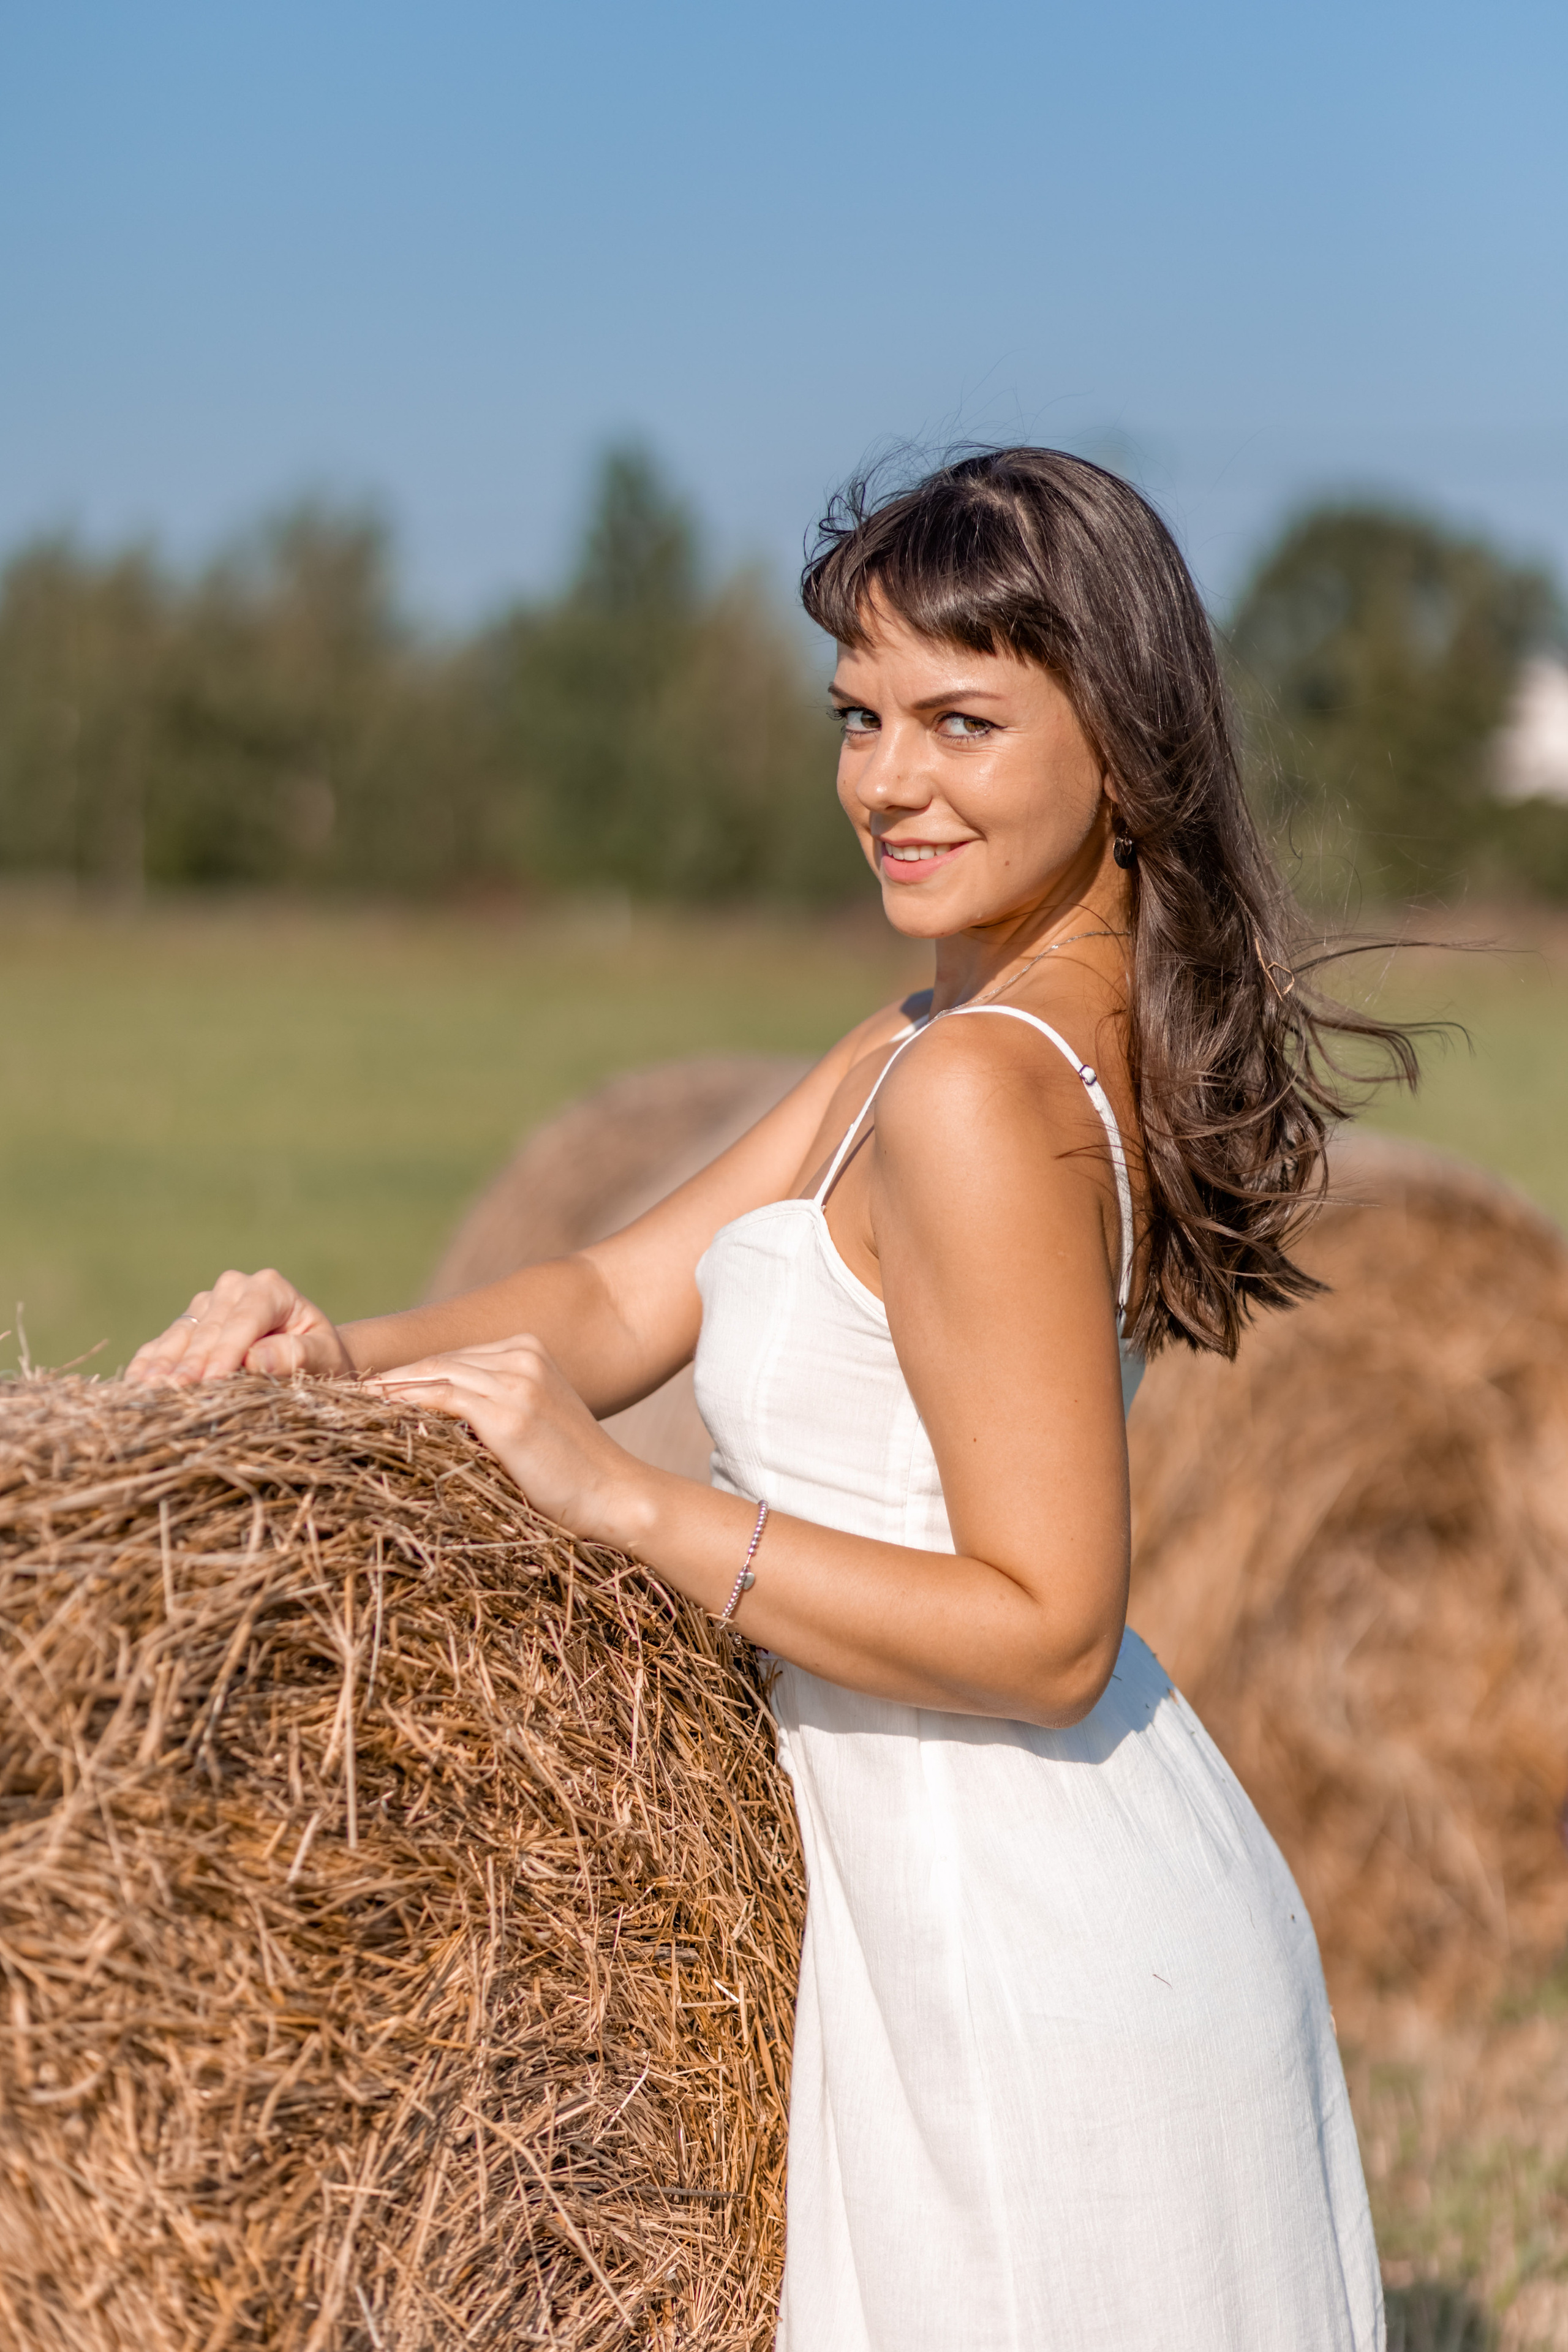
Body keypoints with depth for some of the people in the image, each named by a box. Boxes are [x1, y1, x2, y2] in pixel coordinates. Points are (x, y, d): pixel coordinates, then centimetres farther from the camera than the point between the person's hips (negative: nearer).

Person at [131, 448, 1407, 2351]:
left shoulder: (974, 1094, -22)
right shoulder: (925, 1039, 7)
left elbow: (1045, 1633, -23)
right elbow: (626, 1300, 6)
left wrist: (623, 1501, -21)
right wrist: (346, 1355, -10)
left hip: (1024, 1970, -9)